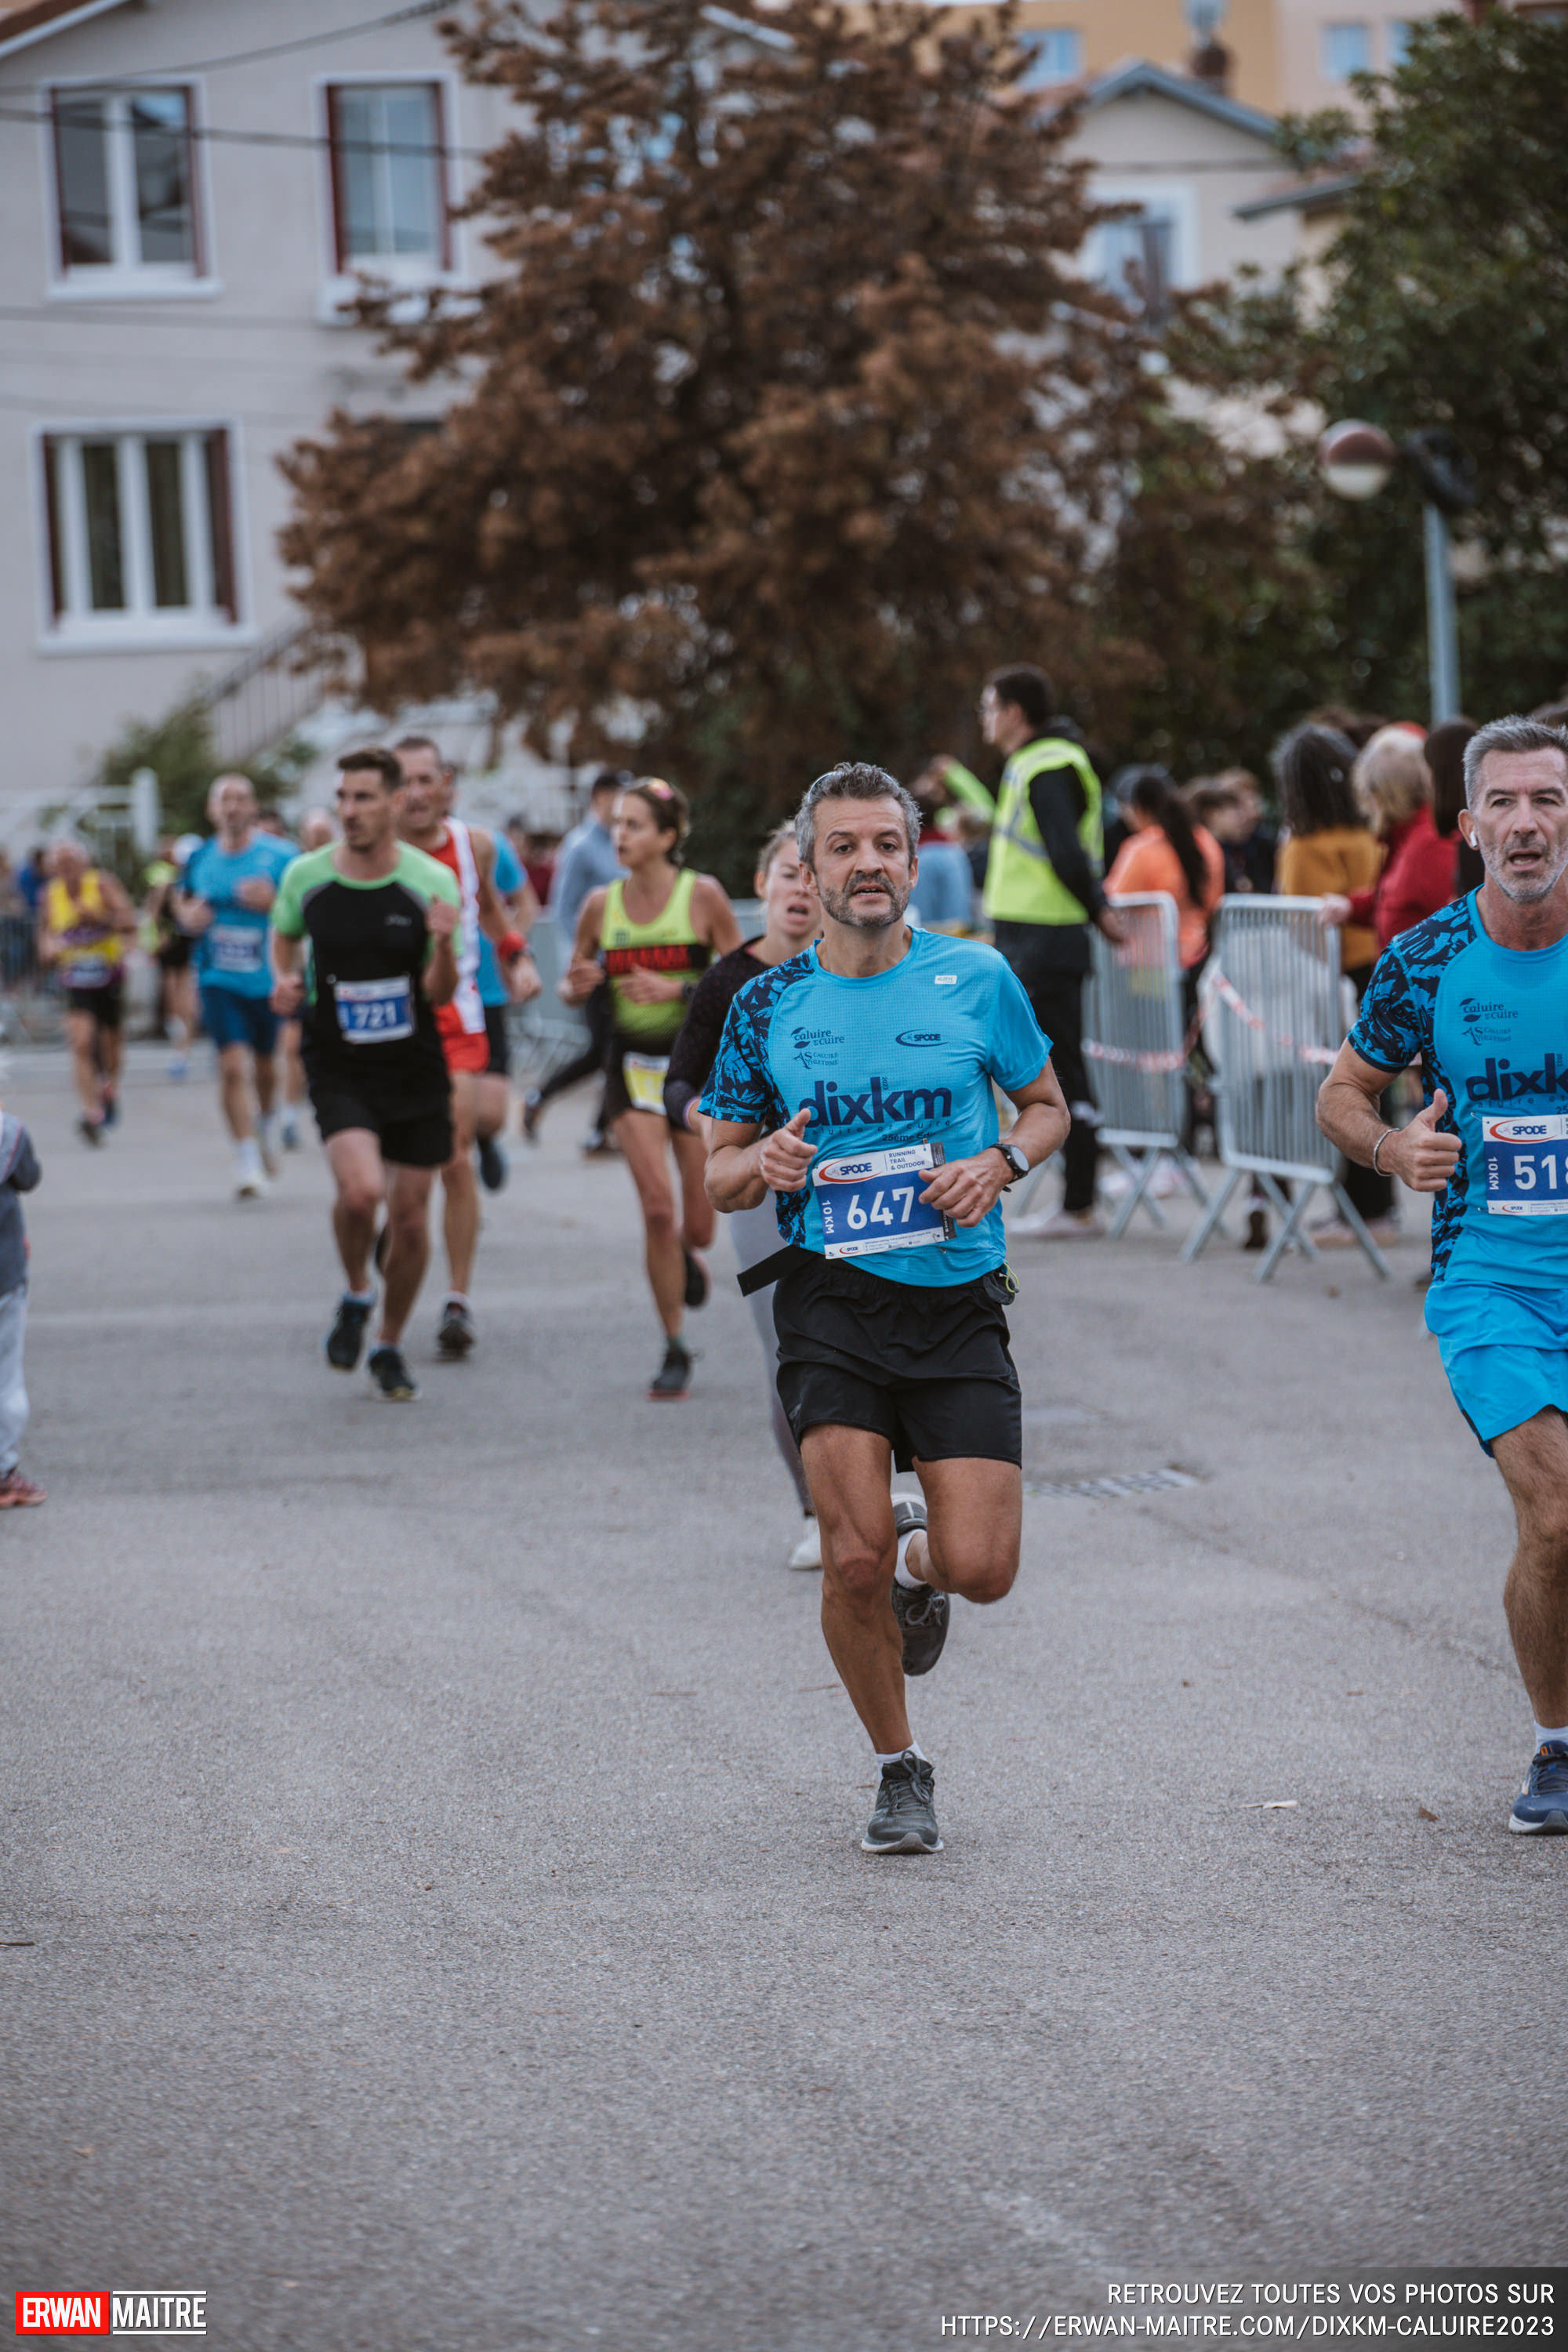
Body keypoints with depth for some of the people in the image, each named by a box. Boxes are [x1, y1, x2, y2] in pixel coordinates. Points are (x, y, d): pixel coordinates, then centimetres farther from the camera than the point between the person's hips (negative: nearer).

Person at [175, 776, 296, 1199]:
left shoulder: (279, 857, -6)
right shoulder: (201, 859, 3)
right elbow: (182, 900, 21)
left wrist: (274, 901, -23)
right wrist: (188, 917, -2)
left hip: (270, 980, 0)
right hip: (220, 982, 0)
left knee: (265, 1067, 14)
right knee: (232, 1065, -13)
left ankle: (266, 1122, 46)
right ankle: (246, 1157, -8)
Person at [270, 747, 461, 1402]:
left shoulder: (431, 883, -8)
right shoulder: (305, 877, -4)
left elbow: (439, 995, -7)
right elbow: (284, 938, 17)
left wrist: (444, 945, -26)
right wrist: (284, 981, -3)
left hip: (416, 1071, 1)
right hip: (339, 1070, -1)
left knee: (410, 1215, 5)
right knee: (361, 1189, -24)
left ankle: (390, 1346, 26)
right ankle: (356, 1295, 7)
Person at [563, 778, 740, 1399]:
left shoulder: (702, 895, -7)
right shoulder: (601, 905, 1)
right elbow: (571, 988, 12)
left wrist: (679, 989, -21)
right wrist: (578, 986, -12)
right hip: (631, 1066, 1)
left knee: (699, 1225, 1)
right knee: (657, 1206, -13)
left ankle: (687, 1254, 41)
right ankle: (675, 1351, -1)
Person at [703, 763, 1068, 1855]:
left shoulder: (977, 978, 2)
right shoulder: (770, 1005, 5)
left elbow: (1048, 1108, 14)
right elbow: (718, 1177, 12)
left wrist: (999, 1163, -7)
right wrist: (763, 1164, -12)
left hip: (959, 1301, 0)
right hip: (831, 1299, 0)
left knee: (980, 1567, -8)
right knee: (853, 1558, -12)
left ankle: (919, 1561, 31)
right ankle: (901, 1769, 11)